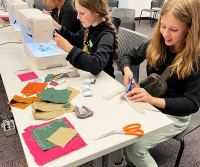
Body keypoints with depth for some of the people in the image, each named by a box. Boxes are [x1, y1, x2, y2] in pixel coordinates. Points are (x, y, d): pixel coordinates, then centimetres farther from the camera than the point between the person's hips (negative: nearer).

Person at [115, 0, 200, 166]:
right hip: (148, 103, 5)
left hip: (174, 114, -4)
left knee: (135, 148, -23)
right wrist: (127, 70, -17)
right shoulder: (155, 45, -6)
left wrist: (154, 100, -32)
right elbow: (128, 57, 7)